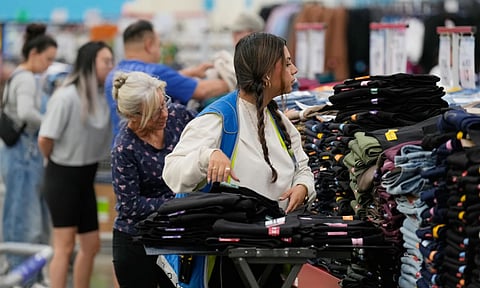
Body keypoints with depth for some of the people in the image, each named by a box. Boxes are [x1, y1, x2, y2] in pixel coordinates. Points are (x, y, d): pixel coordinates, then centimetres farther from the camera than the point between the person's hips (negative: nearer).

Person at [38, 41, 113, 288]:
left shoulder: (106, 95, 2)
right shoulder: (67, 96, -19)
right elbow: (45, 139, -18)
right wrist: (57, 162, -2)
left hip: (85, 177, 7)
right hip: (63, 177, -7)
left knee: (91, 244, 12)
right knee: (65, 246, -6)